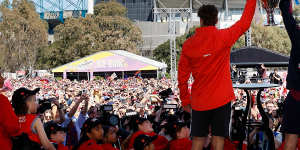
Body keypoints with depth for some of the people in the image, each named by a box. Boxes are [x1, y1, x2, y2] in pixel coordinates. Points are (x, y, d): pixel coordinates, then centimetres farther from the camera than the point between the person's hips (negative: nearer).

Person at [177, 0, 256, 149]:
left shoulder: (188, 44, -2)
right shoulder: (223, 37, -9)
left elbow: (182, 77, 3)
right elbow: (245, 22, 2)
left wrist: (185, 100, 13)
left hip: (199, 102, 2)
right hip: (221, 99, -2)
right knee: (218, 138, 1)